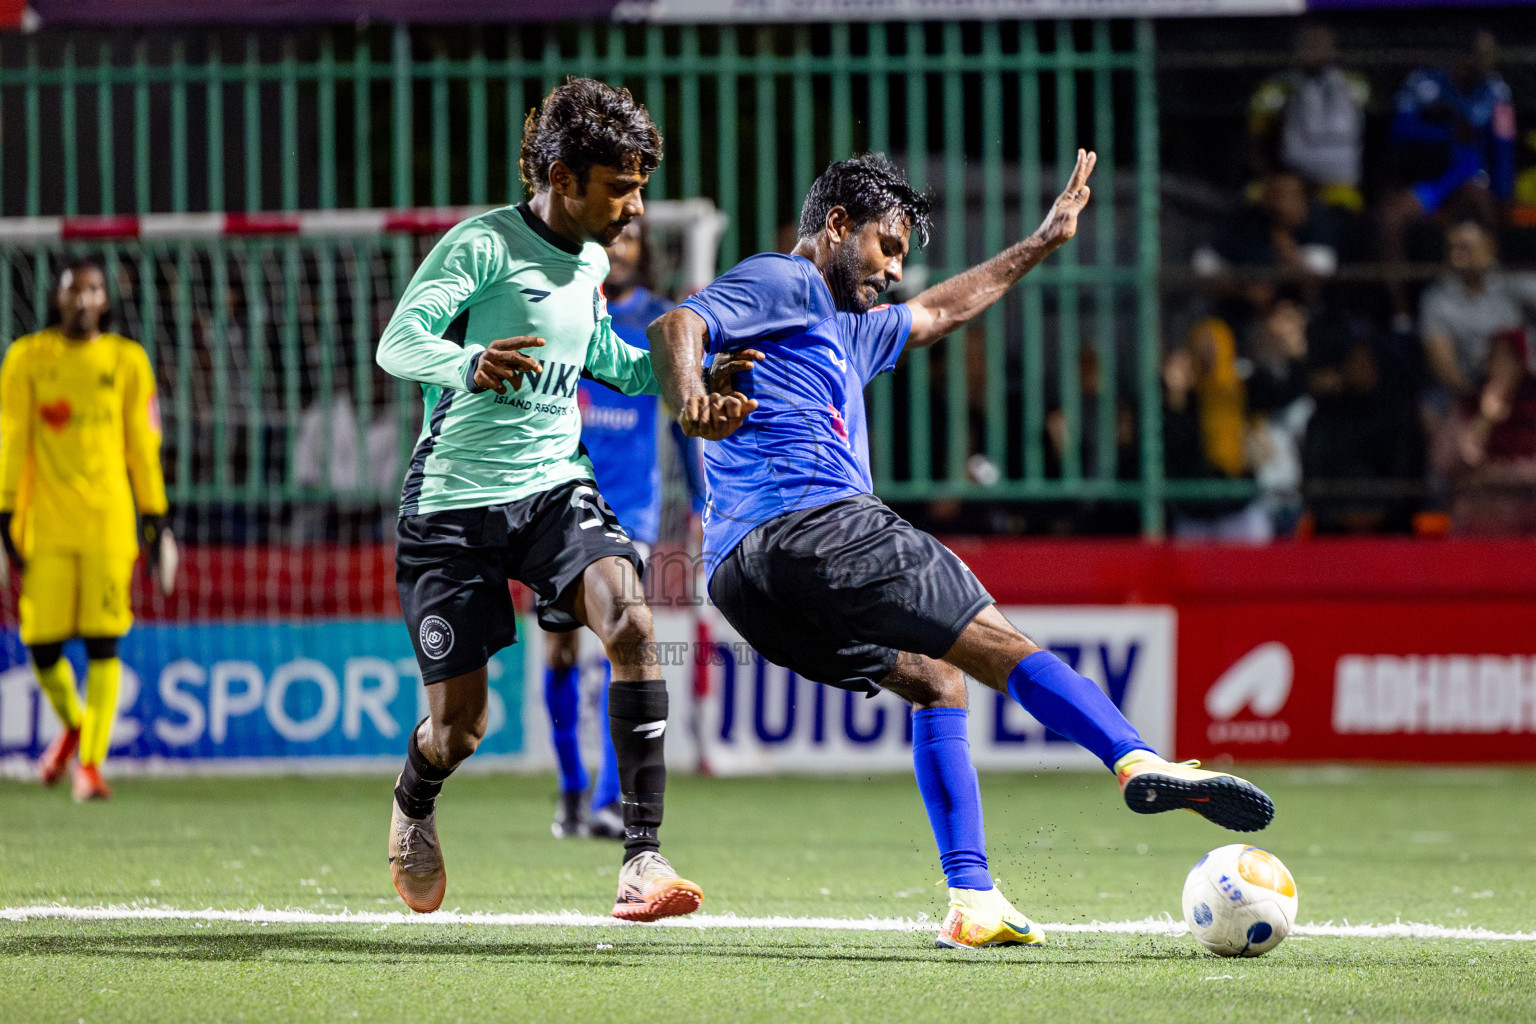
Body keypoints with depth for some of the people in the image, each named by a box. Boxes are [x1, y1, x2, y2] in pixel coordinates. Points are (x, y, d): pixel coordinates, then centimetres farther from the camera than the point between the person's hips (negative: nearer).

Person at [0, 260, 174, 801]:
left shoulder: (126, 360, 8)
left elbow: (142, 445, 10)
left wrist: (155, 517, 8)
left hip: (109, 524, 0)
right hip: (46, 525, 0)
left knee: (102, 644, -8)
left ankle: (91, 762, -4)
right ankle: (72, 722, 28)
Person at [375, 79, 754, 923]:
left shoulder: (593, 262, 11)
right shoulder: (483, 243, -13)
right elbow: (398, 341, -24)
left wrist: (680, 383, 19)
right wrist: (468, 363, -45)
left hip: (554, 489, 5)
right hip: (453, 503, -5)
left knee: (630, 623, -25)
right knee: (459, 725, -1)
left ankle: (642, 861, -29)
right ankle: (412, 808, 38)